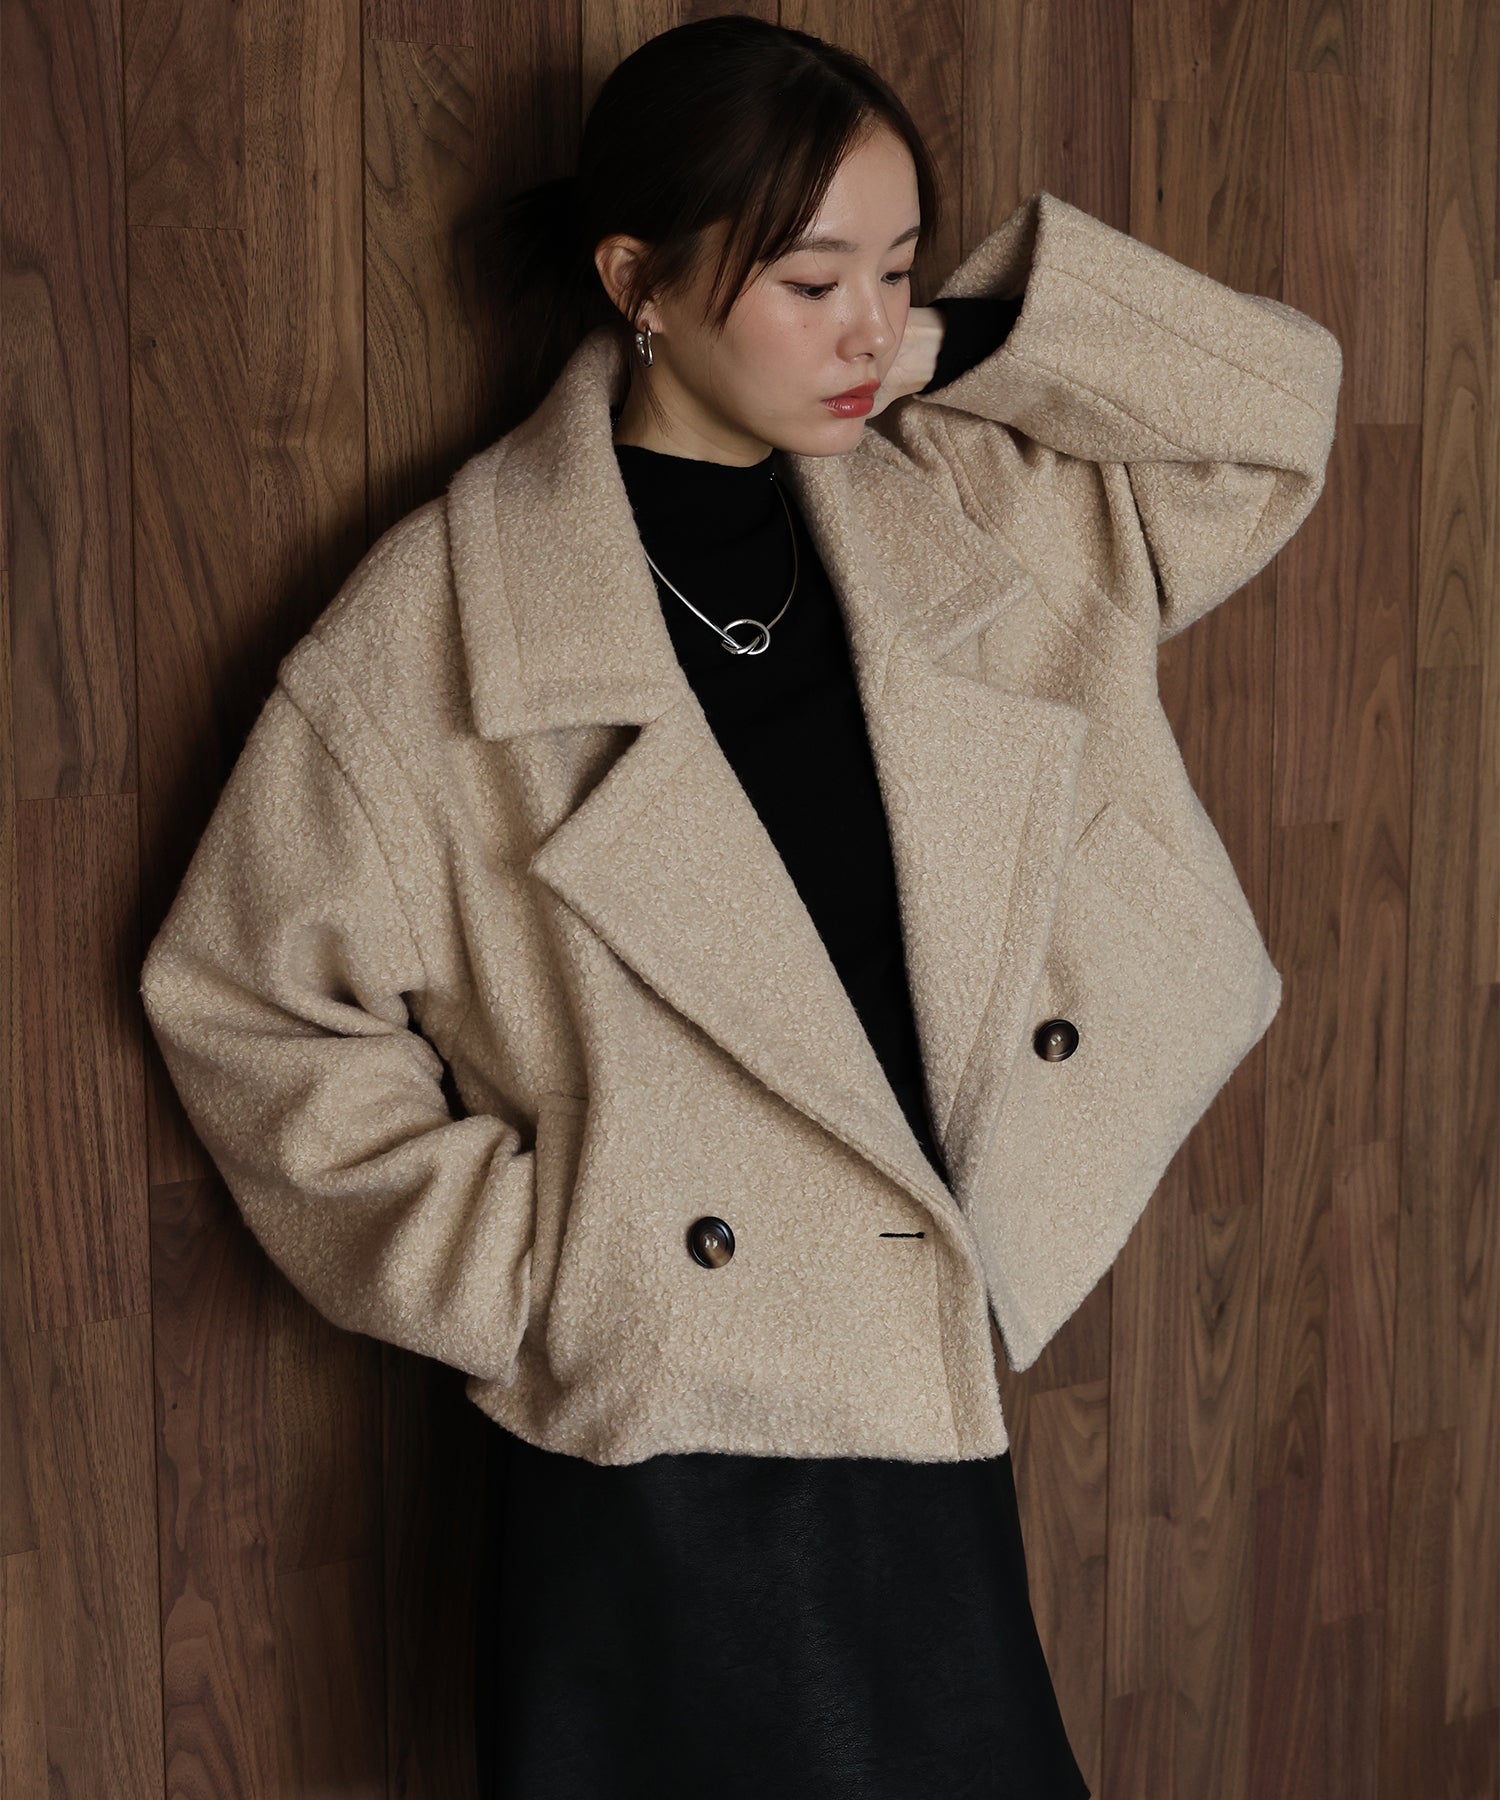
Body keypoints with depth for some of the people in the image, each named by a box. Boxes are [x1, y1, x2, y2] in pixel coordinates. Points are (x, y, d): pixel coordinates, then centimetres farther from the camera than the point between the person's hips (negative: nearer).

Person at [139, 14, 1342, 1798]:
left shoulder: (966, 512, 3)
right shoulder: (445, 618, -11)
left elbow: (1277, 409, 6)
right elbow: (250, 996, -6)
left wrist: (950, 343, -5)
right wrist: (514, 1270, -9)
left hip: (929, 1400, 5)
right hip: (655, 1438, -4)